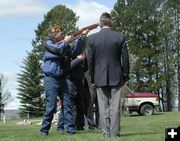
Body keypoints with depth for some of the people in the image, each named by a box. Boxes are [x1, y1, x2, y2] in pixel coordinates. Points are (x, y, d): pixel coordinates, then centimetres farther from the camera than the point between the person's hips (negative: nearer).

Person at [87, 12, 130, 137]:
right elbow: (125, 58, -2)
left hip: (100, 77, 0)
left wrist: (92, 77, 10)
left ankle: (106, 133, 6)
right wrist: (126, 75, 8)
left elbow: (90, 59, 0)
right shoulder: (120, 37, -3)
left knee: (103, 107, 6)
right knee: (115, 107, 3)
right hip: (116, 76, 0)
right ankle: (115, 133, 3)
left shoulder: (92, 38, -3)